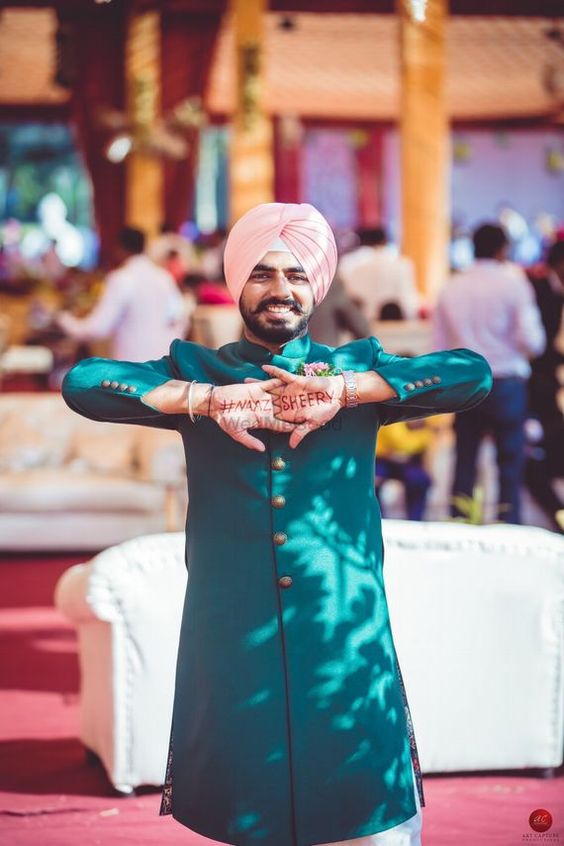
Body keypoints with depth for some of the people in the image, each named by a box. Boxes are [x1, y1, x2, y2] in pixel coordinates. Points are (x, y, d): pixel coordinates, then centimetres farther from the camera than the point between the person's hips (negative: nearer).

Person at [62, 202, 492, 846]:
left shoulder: (356, 370, 10)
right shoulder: (197, 372, 9)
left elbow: (474, 374, -5)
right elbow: (82, 383, -6)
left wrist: (341, 390, -12)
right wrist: (213, 399, -14)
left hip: (346, 639, 0)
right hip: (233, 640, 0)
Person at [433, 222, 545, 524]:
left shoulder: (451, 288, 6)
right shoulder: (513, 284, -6)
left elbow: (439, 348, 8)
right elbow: (532, 341, -12)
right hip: (506, 383, -3)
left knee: (464, 466, 8)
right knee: (510, 468, 2)